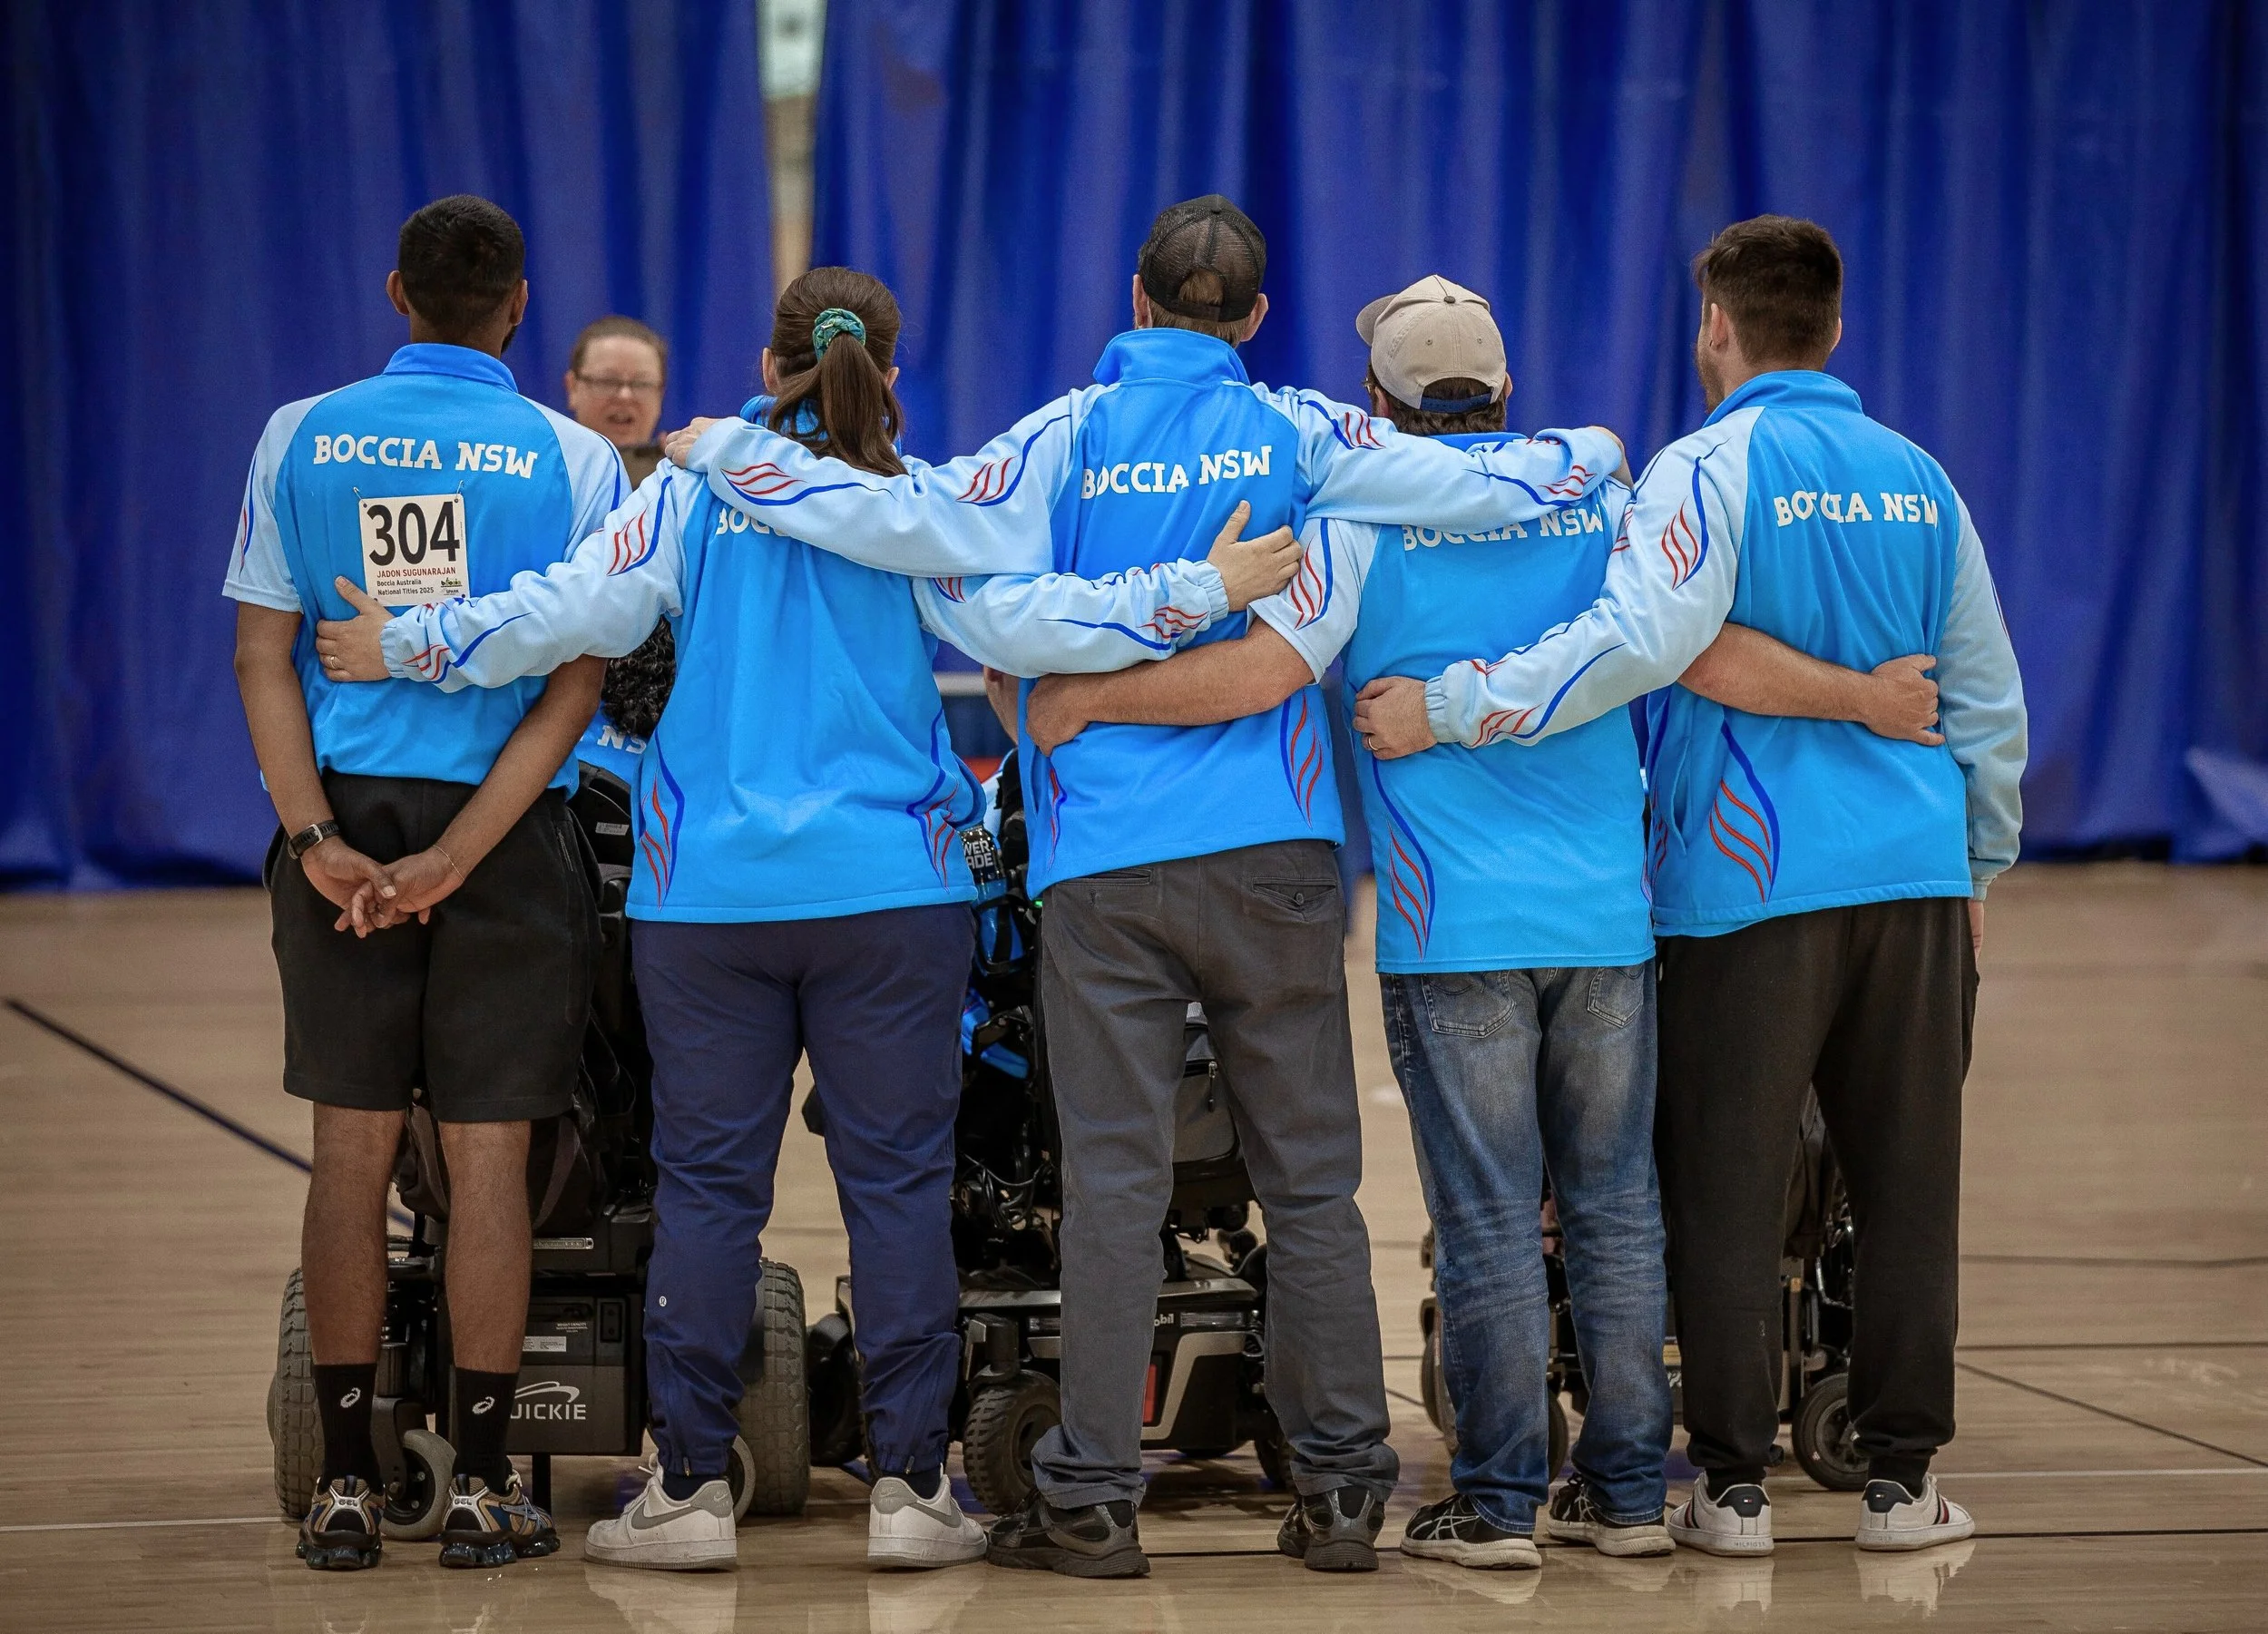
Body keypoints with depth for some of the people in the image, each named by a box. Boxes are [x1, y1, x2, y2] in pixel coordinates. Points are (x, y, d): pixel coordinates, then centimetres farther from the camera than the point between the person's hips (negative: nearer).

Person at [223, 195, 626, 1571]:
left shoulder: (302, 439, 3)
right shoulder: (573, 461, -2)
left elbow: (263, 654, -3)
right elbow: (576, 684, -9)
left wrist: (317, 835, -9)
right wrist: (453, 860, -13)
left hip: (342, 827, 2)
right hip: (509, 835, -2)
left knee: (353, 1150, 7)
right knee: (488, 1156, 2)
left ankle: (347, 1482, 9)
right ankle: (482, 1485, 5)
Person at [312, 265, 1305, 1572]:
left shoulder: (695, 492, 2)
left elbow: (572, 611, -4)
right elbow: (1019, 621, -11)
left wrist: (400, 647, 7)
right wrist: (1207, 590, -7)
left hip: (709, 893, 1)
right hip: (890, 889, -1)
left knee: (707, 1182, 4)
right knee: (898, 1181, 3)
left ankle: (691, 1489, 4)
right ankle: (912, 1487, 3)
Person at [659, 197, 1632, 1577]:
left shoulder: (1074, 435, 0)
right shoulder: (1299, 433, 4)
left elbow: (922, 526, -12)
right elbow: (1464, 487, -2)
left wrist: (731, 457, -3)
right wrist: (1589, 458, 18)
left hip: (1107, 860, -1)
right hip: (1275, 846, 1)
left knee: (1115, 1180, -1)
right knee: (1310, 1175, 6)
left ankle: (1095, 1498, 0)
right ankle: (1343, 1487, 8)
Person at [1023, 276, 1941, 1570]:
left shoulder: (1365, 517, -2)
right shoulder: (1600, 501, 8)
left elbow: (1268, 668, -11)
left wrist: (1086, 697, -4)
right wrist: (1864, 697, 3)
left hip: (1455, 926, -3)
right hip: (1609, 915, 3)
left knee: (1487, 1220, -1)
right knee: (1617, 1205, 9)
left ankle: (1501, 1500, 1)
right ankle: (1628, 1488, 13)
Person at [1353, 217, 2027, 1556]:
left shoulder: (1713, 468, -7)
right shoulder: (1921, 481, 12)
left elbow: (1643, 639, -22)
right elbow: (1990, 702, 16)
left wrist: (1450, 707, -19)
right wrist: (1980, 867, 26)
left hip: (1754, 882, -5)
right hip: (1919, 875, 5)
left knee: (1729, 1189, 1)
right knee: (1909, 1182, 8)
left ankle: (1734, 1483, 1)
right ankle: (1903, 1475, 10)